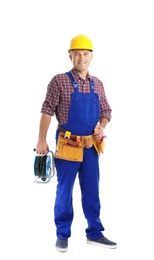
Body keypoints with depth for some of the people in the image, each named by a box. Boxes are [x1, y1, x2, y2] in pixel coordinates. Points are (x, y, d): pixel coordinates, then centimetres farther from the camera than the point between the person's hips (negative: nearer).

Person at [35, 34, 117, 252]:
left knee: (92, 190, 11)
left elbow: (106, 111, 15)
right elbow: (47, 111, -9)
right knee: (64, 190, 6)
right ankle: (62, 235, 19)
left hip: (91, 145, 5)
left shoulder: (97, 84, 9)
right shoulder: (59, 81, -6)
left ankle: (94, 234, 24)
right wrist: (42, 140, -14)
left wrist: (101, 126, -5)